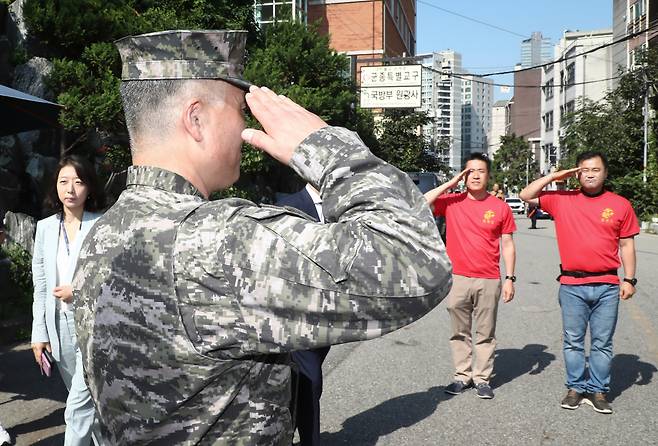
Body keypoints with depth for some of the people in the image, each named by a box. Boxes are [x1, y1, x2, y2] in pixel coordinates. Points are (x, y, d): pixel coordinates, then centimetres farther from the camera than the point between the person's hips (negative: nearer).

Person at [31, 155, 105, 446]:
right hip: (60, 327, 5)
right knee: (89, 401, 16)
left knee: (78, 406, -8)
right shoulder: (45, 227, 7)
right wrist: (39, 332, 8)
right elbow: (40, 286, 10)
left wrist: (80, 291, -16)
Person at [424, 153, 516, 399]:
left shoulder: (500, 208, 1)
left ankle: (482, 378, 20)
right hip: (458, 279, 0)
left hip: (489, 281, 0)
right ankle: (462, 376, 23)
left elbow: (508, 245, 5)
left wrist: (510, 278, -1)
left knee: (485, 333, 9)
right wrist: (450, 184, -10)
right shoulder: (451, 202, 0)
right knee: (459, 333, 11)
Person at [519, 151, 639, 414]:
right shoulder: (562, 200, 5)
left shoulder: (620, 205, 5)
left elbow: (626, 245, 8)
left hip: (607, 286, 0)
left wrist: (629, 279, 2)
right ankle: (576, 388, 19)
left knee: (602, 342, 6)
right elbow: (527, 195, 5)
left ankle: (598, 391, 17)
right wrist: (555, 177, -1)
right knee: (573, 341, 7)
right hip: (572, 285, 0)